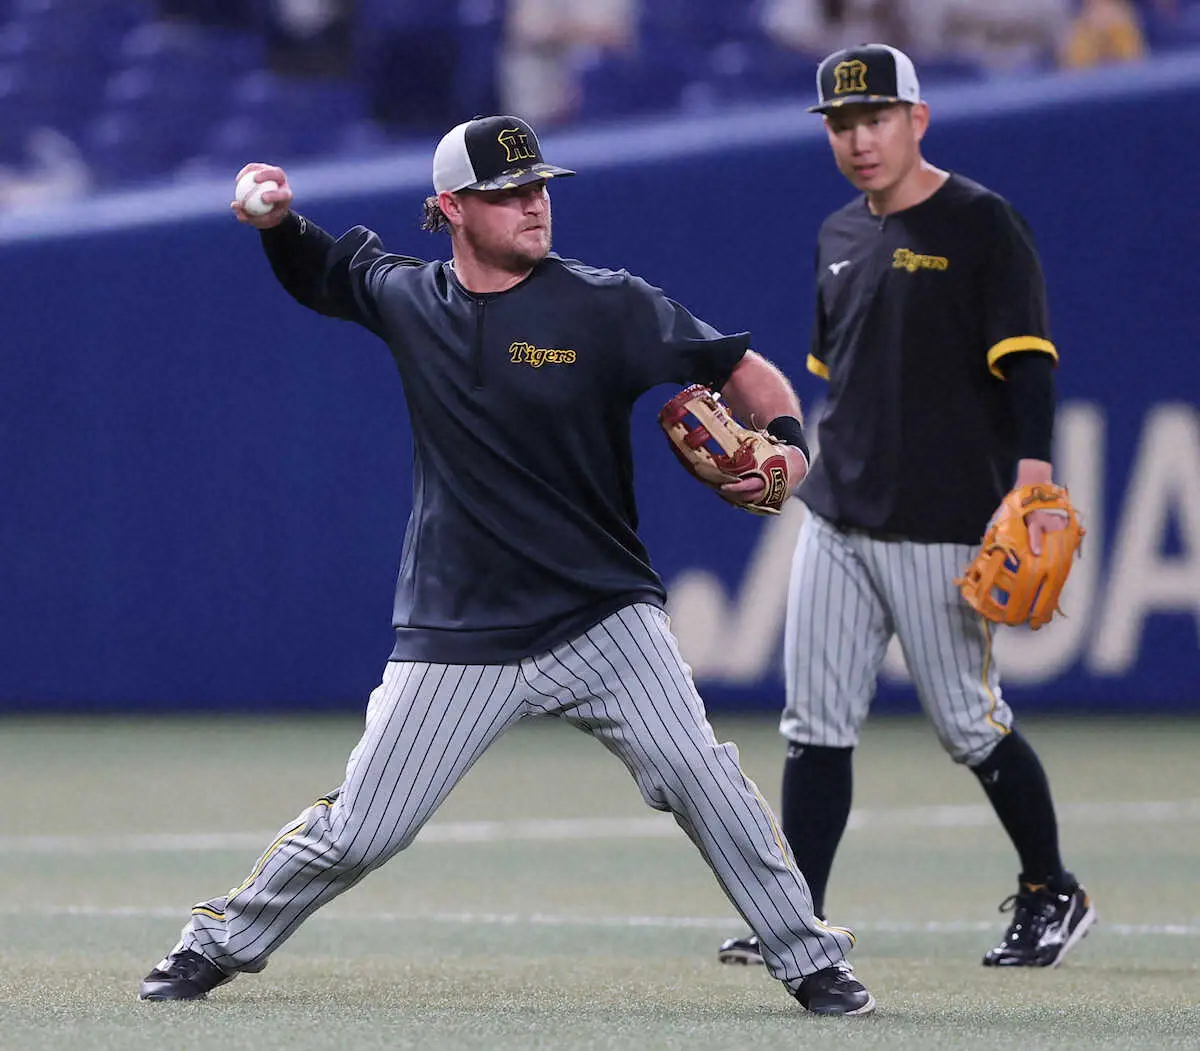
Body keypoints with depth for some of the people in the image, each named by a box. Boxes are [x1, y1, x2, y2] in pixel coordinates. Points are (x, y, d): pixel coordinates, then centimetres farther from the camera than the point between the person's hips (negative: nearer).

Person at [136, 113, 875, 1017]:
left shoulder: (609, 306, -6)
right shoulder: (407, 299, 3)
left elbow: (744, 370, -2)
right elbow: (316, 270, 24)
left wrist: (787, 447, -21)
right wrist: (279, 219, 3)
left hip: (603, 615, -2)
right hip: (458, 634, 2)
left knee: (693, 771, -21)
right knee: (358, 833, 2)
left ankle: (814, 964, -9)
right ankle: (222, 943, 26)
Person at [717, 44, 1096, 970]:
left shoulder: (982, 225, -7)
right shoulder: (840, 237, 14)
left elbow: (1028, 362, -13)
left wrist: (1031, 478, -24)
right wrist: (838, 478, 16)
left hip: (941, 525, -6)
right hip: (836, 519, 7)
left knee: (969, 723, 0)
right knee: (815, 724, 1)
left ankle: (1054, 895, 17)